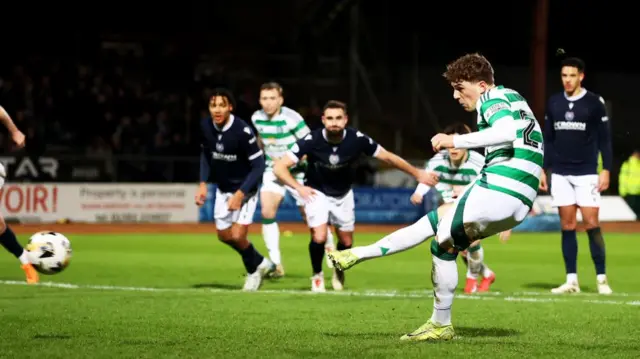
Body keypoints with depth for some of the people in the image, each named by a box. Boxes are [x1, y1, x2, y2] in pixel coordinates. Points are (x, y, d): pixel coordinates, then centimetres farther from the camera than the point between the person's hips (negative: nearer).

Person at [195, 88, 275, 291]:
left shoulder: (242, 131, -28)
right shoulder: (206, 126, -11)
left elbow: (258, 166, -22)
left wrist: (240, 194, -25)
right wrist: (203, 183, 1)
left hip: (245, 189, -6)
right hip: (223, 189, 6)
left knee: (237, 236, -12)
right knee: (224, 235, 12)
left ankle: (253, 270, 19)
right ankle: (260, 263, 36)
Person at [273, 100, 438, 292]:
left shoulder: (357, 139, -24)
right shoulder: (312, 141, -29)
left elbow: (388, 157, -10)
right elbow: (280, 167, -28)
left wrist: (418, 173, -7)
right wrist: (299, 187, -43)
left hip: (343, 195, 3)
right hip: (317, 192, -3)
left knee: (346, 242, 8)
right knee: (319, 237, -19)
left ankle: (339, 271, 42)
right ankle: (317, 276, 10)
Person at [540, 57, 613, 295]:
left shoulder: (594, 103, -3)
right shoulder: (554, 103, 8)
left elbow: (604, 139, -2)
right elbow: (548, 139, 13)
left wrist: (606, 170, -9)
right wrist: (543, 169, 9)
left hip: (586, 173, -3)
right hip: (560, 173, 3)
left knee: (591, 224, -7)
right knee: (567, 225, 3)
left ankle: (601, 278, -2)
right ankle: (571, 280, 5)